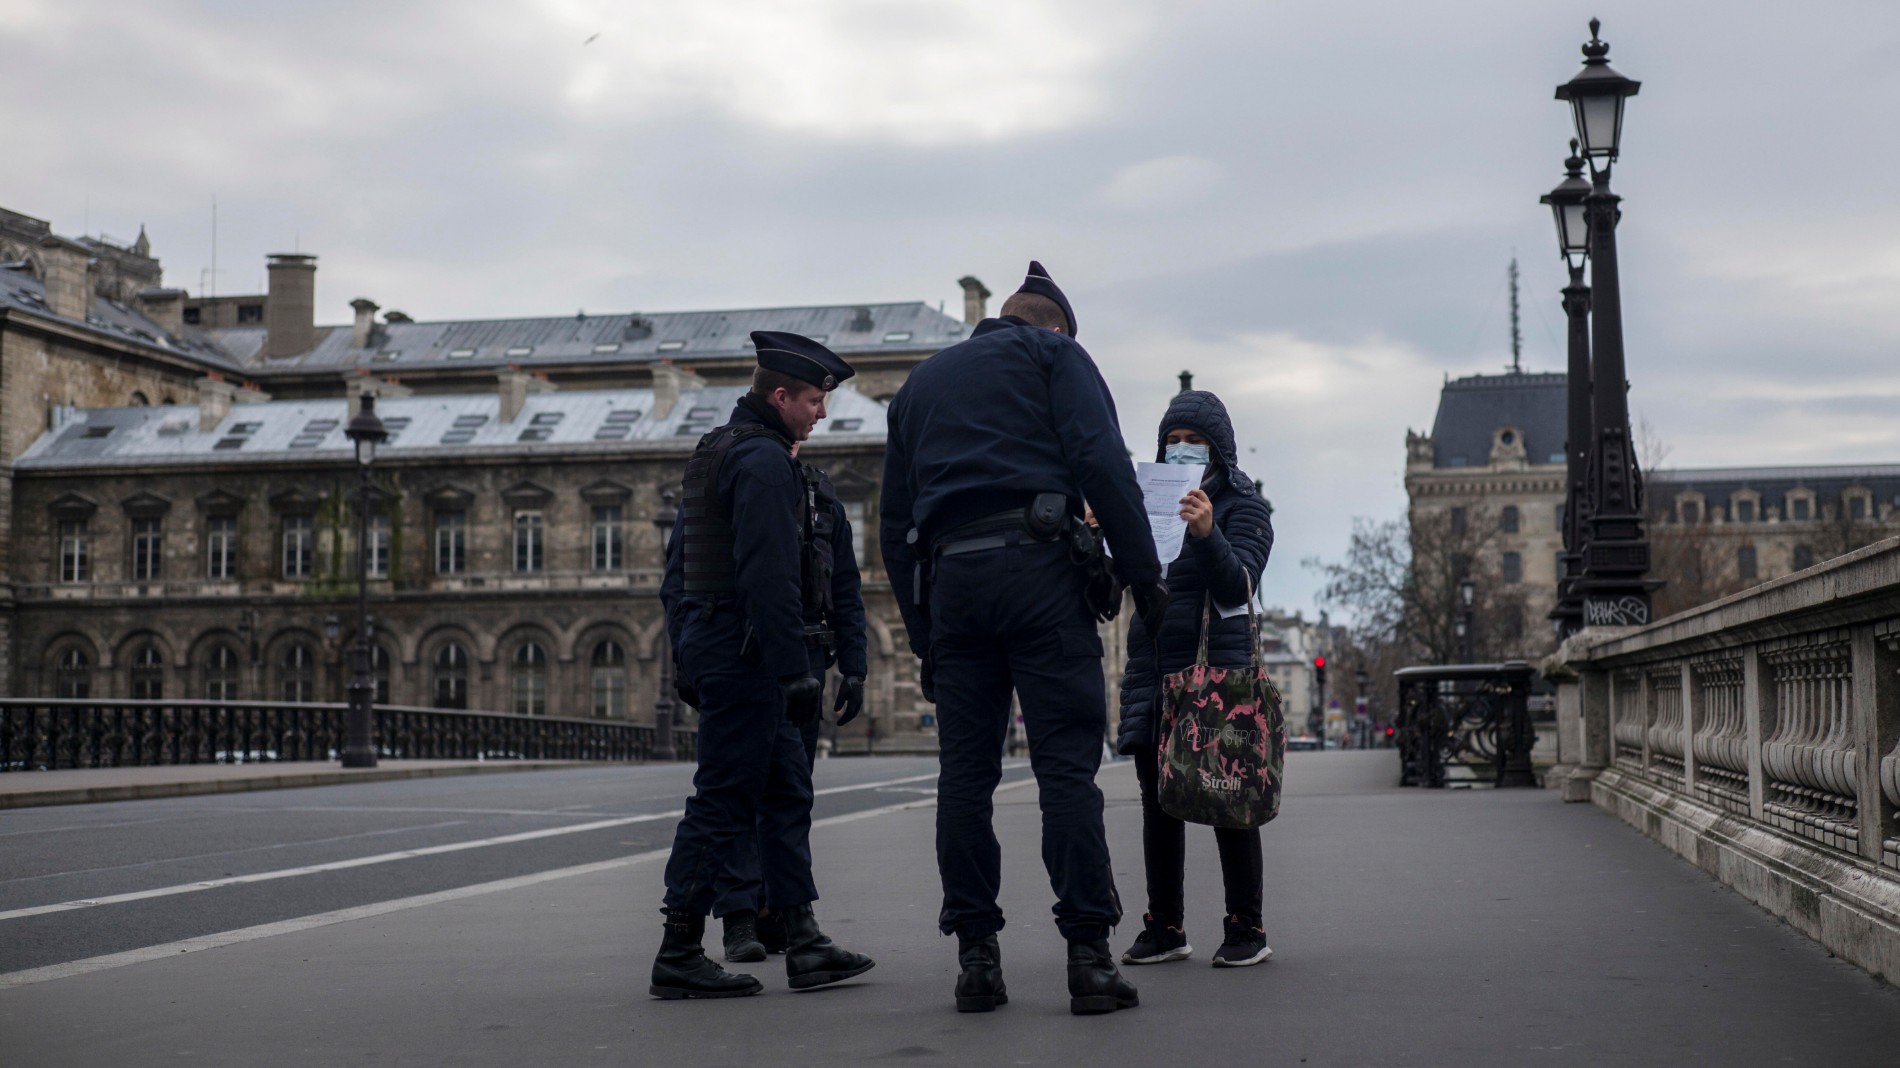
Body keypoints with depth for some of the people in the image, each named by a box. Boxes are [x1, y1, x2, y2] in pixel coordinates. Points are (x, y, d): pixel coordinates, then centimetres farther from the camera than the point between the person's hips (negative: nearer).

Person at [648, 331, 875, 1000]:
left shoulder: (715, 453, 19)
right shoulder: (764, 460, -14)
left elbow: (680, 565, 22)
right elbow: (769, 575, -23)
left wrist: (688, 660, 24)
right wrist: (794, 669, -23)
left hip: (710, 640, 11)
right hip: (745, 652, -11)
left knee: (786, 793, 13)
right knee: (722, 800, -6)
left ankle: (804, 944, 16)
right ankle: (678, 956, -1)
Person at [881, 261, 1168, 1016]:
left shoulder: (921, 382, 28)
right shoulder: (1052, 353, 13)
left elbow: (894, 526, 23)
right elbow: (1101, 463, -6)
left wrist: (923, 640, 24)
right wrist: (1143, 573, -5)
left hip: (949, 578, 5)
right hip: (1037, 561, -4)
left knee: (964, 772, 6)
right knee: (1067, 765, -6)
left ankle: (976, 960, 6)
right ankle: (1088, 957, -8)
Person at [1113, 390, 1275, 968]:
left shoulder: (1243, 507, 0)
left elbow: (1236, 587, -13)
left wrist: (1207, 534, -30)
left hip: (1217, 670, -5)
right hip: (1152, 670, 5)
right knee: (1158, 801, 6)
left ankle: (1246, 929, 6)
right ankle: (1164, 928, 13)